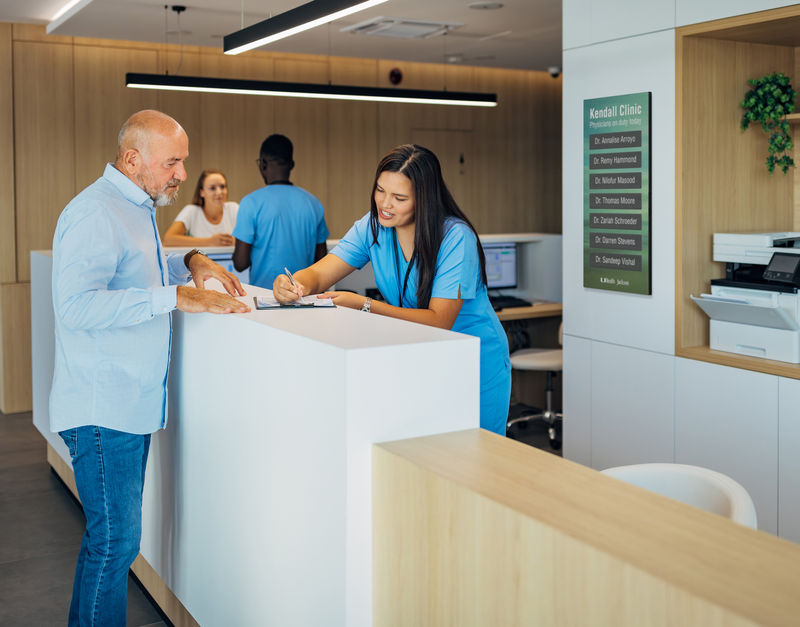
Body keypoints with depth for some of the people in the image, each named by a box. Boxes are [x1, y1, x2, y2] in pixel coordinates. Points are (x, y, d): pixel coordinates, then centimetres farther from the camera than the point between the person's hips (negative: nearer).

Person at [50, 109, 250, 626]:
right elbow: (77, 304, -28)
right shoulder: (95, 213, -16)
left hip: (132, 404, 10)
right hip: (102, 409, -10)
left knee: (116, 535, 16)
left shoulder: (137, 208, 17)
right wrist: (176, 298, -28)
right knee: (115, 540, -5)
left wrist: (192, 261, 15)